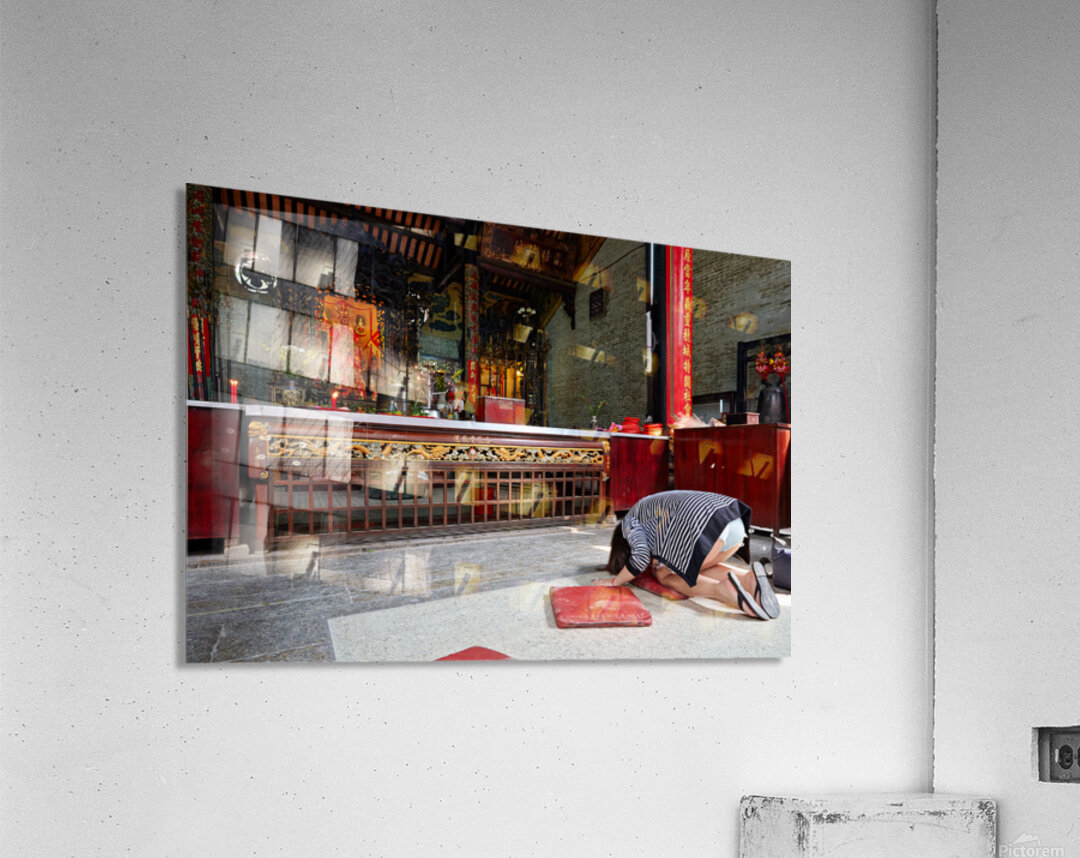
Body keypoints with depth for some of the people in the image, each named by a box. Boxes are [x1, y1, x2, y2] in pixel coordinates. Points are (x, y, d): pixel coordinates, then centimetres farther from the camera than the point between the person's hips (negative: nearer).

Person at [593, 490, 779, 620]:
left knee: (666, 578, 15)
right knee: (695, 569, 28)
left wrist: (615, 582, 19)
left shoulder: (630, 522, 21)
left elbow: (641, 558, 4)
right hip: (736, 521, 8)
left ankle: (723, 589, -14)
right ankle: (749, 578, -1)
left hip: (703, 526, -7)